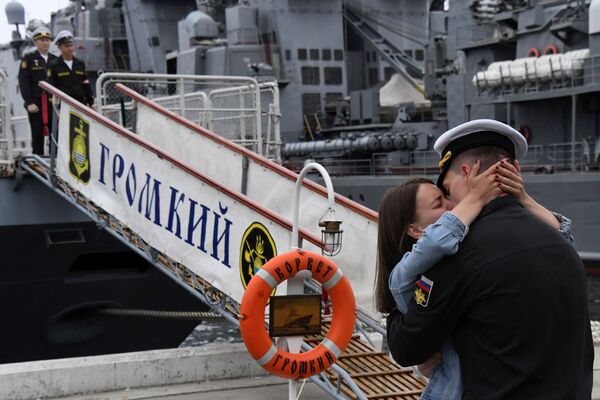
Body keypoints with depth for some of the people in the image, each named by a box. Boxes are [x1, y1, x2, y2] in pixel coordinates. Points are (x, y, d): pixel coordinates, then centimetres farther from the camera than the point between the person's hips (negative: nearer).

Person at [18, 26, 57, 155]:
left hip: (53, 102, 3)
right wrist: (29, 103, -12)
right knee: (38, 136, 1)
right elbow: (23, 82, -2)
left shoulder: (55, 60, 14)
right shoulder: (28, 59, 4)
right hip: (36, 104, -3)